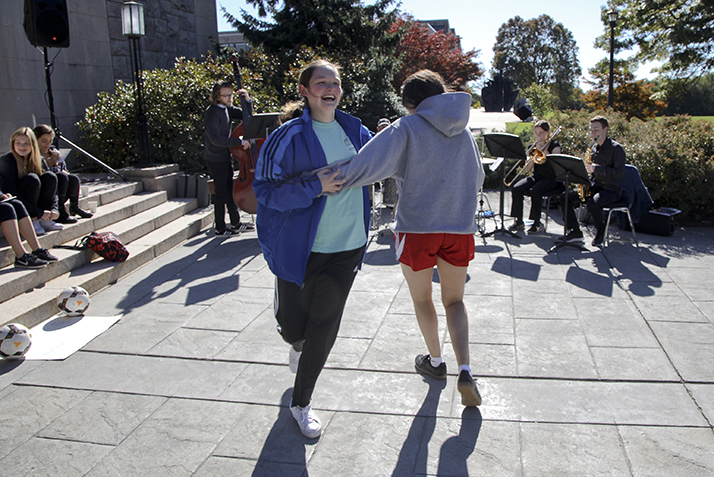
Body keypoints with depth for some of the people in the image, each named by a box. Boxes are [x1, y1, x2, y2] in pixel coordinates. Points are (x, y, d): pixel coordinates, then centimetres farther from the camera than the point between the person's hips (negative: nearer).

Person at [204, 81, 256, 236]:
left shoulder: (228, 109, 6)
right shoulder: (212, 113, -20)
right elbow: (215, 138, -27)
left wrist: (247, 100, -6)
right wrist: (239, 142, -28)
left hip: (226, 156, 9)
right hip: (216, 159, -9)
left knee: (230, 190, 16)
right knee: (221, 193, 0)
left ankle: (236, 224, 28)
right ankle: (220, 228, 12)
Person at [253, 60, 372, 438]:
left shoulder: (354, 130, 6)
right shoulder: (289, 137, -11)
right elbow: (265, 188, -14)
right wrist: (316, 187, -21)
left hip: (347, 247, 3)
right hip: (299, 247, -3)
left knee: (324, 328, 4)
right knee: (293, 327, 9)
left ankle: (301, 403, 25)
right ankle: (298, 346, 50)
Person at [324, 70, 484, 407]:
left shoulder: (406, 128, -8)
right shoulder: (464, 132, 8)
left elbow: (370, 162, -23)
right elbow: (477, 179, 18)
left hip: (416, 227, -3)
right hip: (460, 228, 4)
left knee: (422, 298, 19)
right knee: (454, 301, 17)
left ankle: (435, 361, 34)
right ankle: (465, 370, 2)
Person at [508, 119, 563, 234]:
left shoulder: (554, 145, 0)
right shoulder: (532, 147, 12)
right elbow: (526, 170, 5)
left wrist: (543, 150, -18)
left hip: (551, 179, -5)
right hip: (536, 177, 5)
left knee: (535, 191, -34)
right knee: (516, 189, -22)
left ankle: (536, 223, -22)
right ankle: (518, 221, -13)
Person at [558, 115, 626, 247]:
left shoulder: (616, 148, -9)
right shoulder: (594, 148, 13)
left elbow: (619, 173, -18)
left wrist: (597, 169, -26)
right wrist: (586, 170, -1)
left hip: (611, 189, -7)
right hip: (594, 186, 7)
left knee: (592, 203, -37)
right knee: (564, 197, -9)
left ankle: (601, 232, -8)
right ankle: (575, 232, -4)